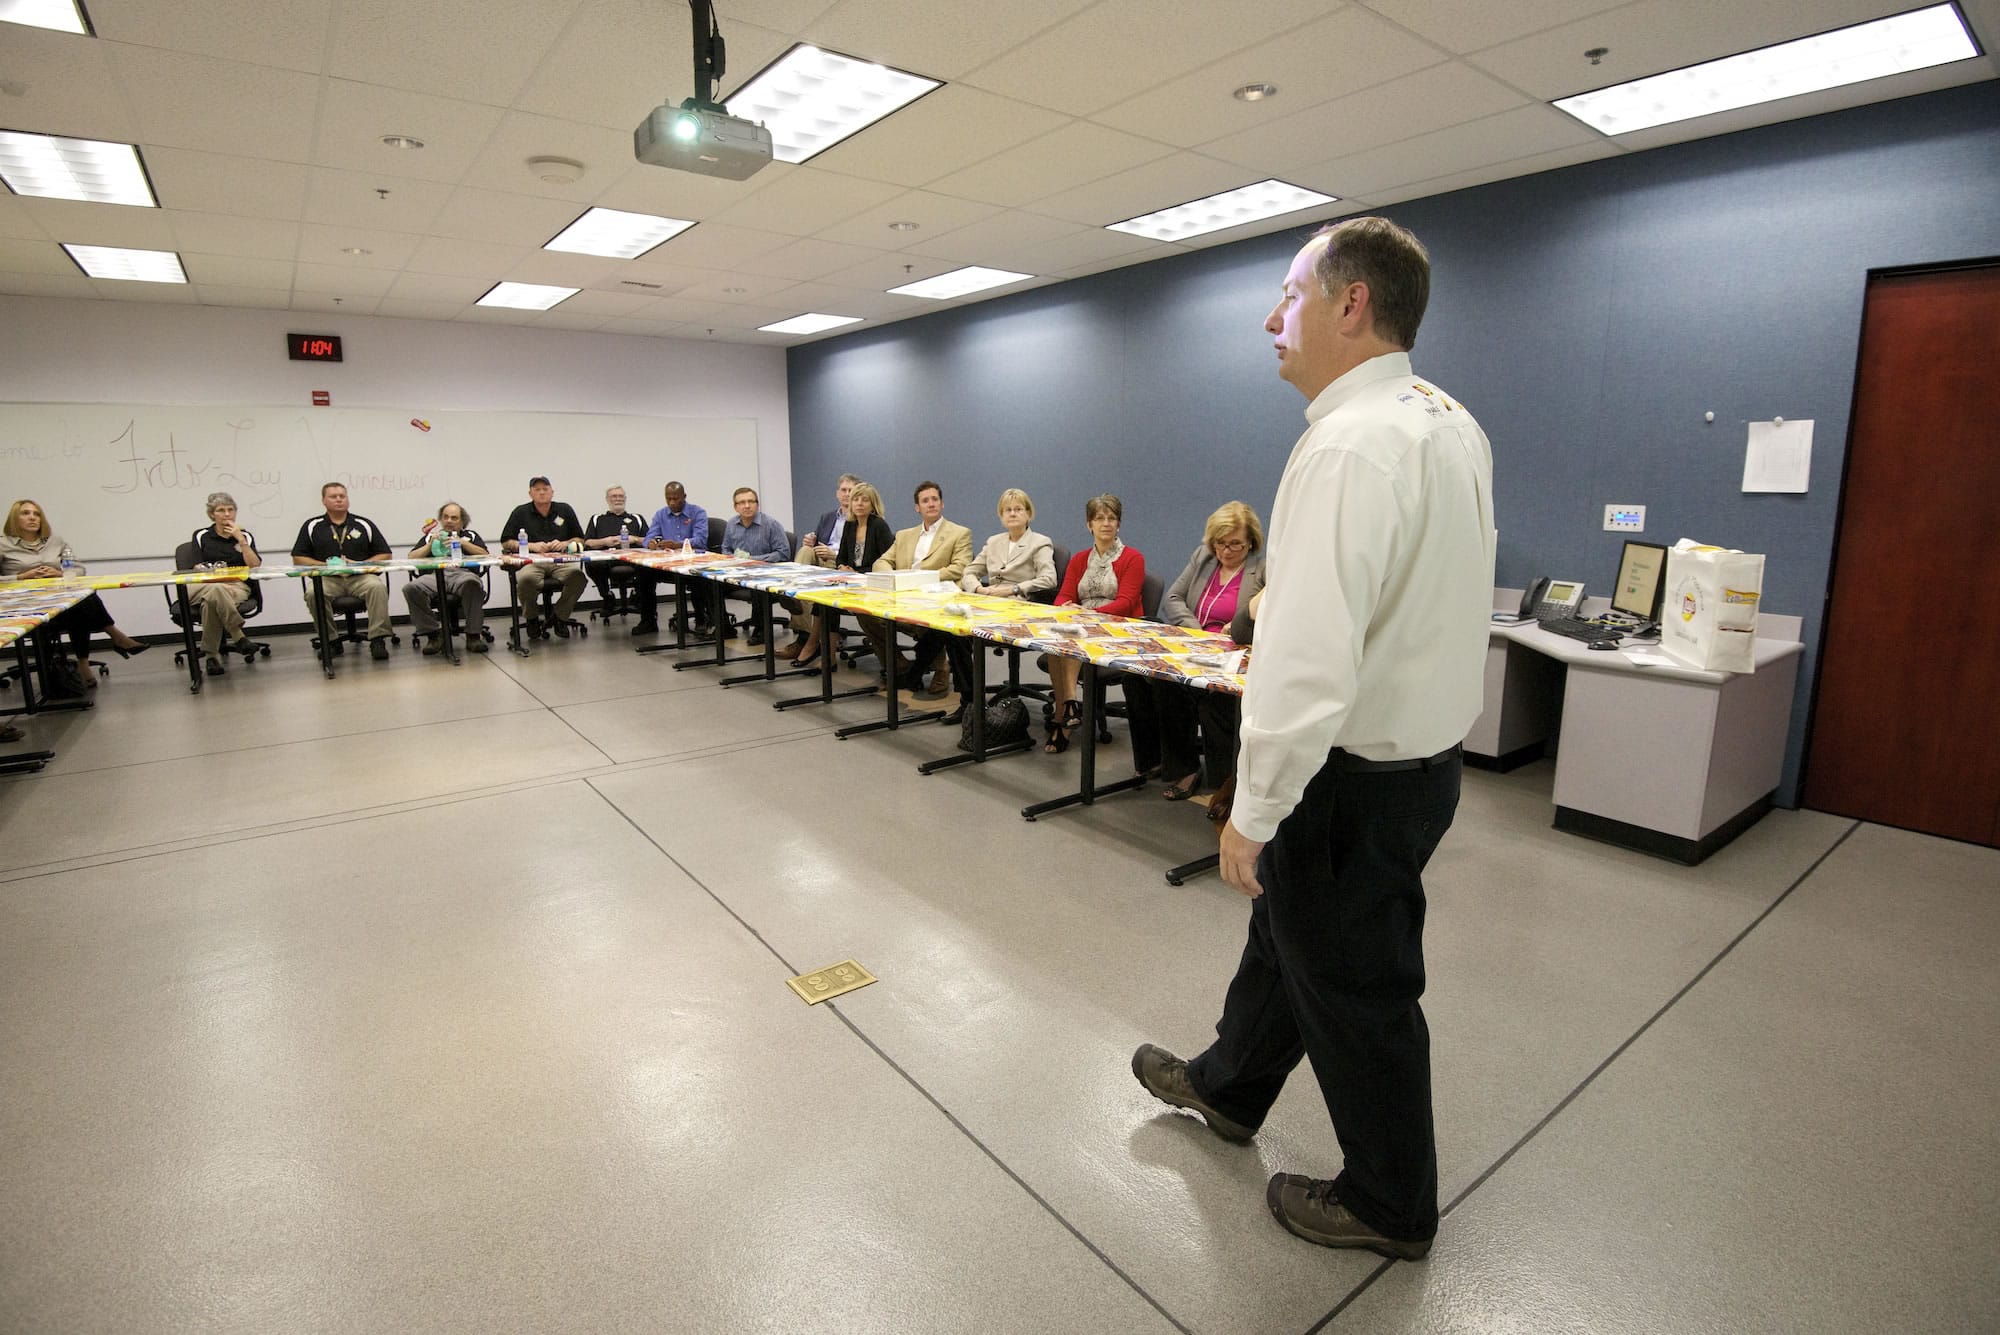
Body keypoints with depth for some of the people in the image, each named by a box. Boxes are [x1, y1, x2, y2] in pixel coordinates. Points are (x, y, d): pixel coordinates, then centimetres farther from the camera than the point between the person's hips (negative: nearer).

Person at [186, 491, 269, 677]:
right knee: (215, 590, -39)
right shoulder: (202, 536, 14)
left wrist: (240, 539, -2)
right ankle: (239, 638, -40)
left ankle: (211, 655, -30)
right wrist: (219, 581, -15)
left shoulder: (245, 535, 18)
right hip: (203, 586, 0)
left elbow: (255, 566, 3)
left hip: (237, 587, 0)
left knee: (210, 601, -36)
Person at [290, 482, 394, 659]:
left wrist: (360, 564, -4)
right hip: (327, 579, 1)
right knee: (313, 593, -32)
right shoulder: (312, 526, 14)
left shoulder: (365, 525, 14)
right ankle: (330, 641, -16)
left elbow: (386, 555, 11)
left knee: (378, 587, -33)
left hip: (360, 577, 0)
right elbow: (298, 559, 12)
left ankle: (378, 639, -31)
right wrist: (325, 565, -5)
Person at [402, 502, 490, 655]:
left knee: (472, 582, -40)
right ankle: (433, 634, -20)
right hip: (435, 575, 2)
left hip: (462, 573, -2)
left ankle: (473, 635, -31)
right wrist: (430, 545, 8)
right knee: (411, 587, -31)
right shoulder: (431, 536, 32)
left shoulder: (470, 535, 29)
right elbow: (411, 557, 21)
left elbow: (484, 555, 12)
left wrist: (462, 543, 1)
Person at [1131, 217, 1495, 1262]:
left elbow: (1307, 664, -32)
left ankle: (1391, 1206, 39)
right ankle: (1229, 1085, 51)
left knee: (1353, 988, 12)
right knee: (1287, 928, 26)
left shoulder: (1350, 447, -26)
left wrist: (1252, 811, -21)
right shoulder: (1451, 422, 7)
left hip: (1354, 778, -10)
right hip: (1425, 745, 10)